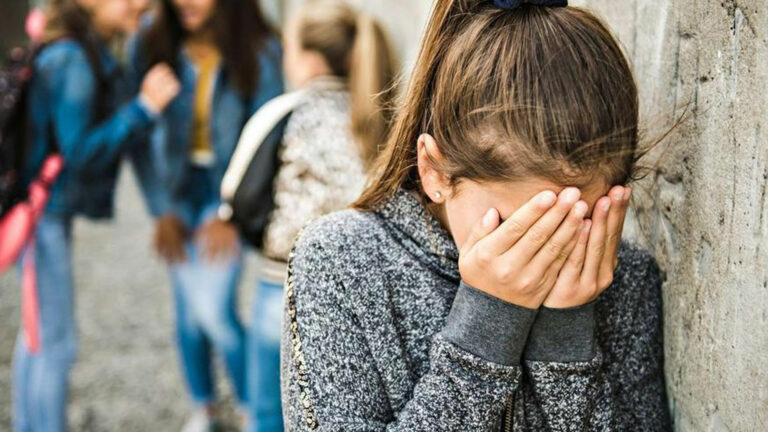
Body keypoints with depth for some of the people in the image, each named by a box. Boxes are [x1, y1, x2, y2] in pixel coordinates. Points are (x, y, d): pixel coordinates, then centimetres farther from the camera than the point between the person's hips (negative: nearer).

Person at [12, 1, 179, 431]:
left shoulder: (93, 54, 9)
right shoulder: (70, 61, -20)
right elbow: (81, 153, -23)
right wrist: (145, 106, -24)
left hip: (52, 209, 10)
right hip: (43, 213, -10)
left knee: (38, 335, 19)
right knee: (56, 343, -4)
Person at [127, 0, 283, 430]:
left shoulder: (260, 53, -12)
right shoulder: (151, 47, -5)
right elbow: (151, 133, -4)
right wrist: (167, 209, -8)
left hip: (231, 189, -3)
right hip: (180, 188, 3)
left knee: (214, 310, -9)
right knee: (188, 309, 8)